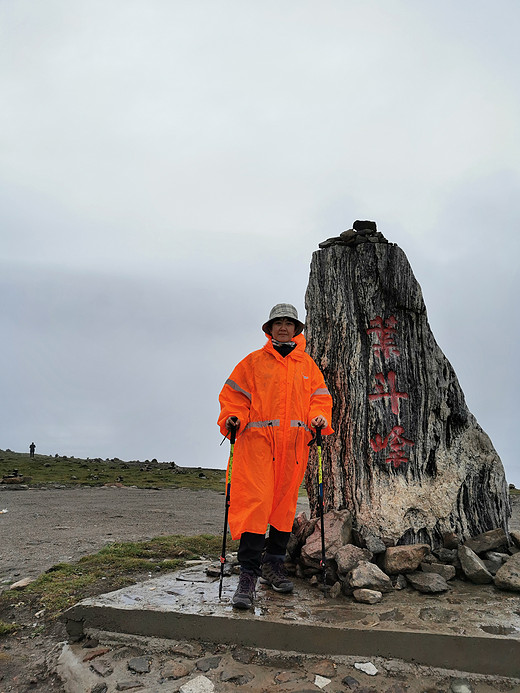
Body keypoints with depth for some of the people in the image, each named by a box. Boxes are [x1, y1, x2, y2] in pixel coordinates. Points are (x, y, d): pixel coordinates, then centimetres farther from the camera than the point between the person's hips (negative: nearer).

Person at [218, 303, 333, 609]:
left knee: (285, 503, 9)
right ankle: (249, 573, -5)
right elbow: (234, 394, 7)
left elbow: (320, 395, 14)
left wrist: (320, 417, -5)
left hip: (295, 442, 3)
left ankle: (274, 563, 25)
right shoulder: (254, 361, 8)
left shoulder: (307, 364, 15)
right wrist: (232, 418, -10)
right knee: (256, 501, -12)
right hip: (258, 439, -3)